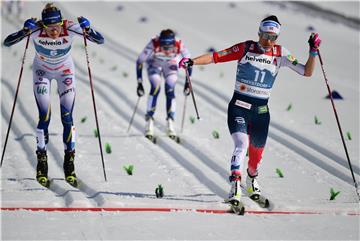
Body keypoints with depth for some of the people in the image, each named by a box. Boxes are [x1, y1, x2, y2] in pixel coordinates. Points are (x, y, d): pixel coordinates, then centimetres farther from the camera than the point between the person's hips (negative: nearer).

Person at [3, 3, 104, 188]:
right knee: (44, 117, -12)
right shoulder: (36, 30, -31)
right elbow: (7, 43, -35)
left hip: (65, 70, 1)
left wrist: (87, 30, -47)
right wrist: (25, 31, -51)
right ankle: (41, 162, 0)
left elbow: (100, 40, -28)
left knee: (67, 117, -8)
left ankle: (69, 164, 3)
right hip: (42, 70, 0)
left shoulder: (70, 28, -31)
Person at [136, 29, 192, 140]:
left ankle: (170, 123, -8)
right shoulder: (153, 45, -39)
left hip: (170, 65, 1)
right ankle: (149, 121, -14)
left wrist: (187, 82, -16)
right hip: (154, 63, -1)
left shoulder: (179, 45, -35)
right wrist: (139, 83, -27)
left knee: (170, 90, -18)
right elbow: (139, 61, -26)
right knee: (156, 87, -23)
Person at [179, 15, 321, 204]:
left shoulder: (280, 54, 0)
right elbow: (216, 57, -7)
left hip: (261, 110, 3)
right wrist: (192, 62, -20)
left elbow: (307, 72, -1)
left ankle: (252, 181, 46)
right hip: (239, 107, -3)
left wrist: (313, 52, -15)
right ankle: (235, 186, -32)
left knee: (257, 152, 15)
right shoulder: (245, 49, -5)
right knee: (241, 145, -24)